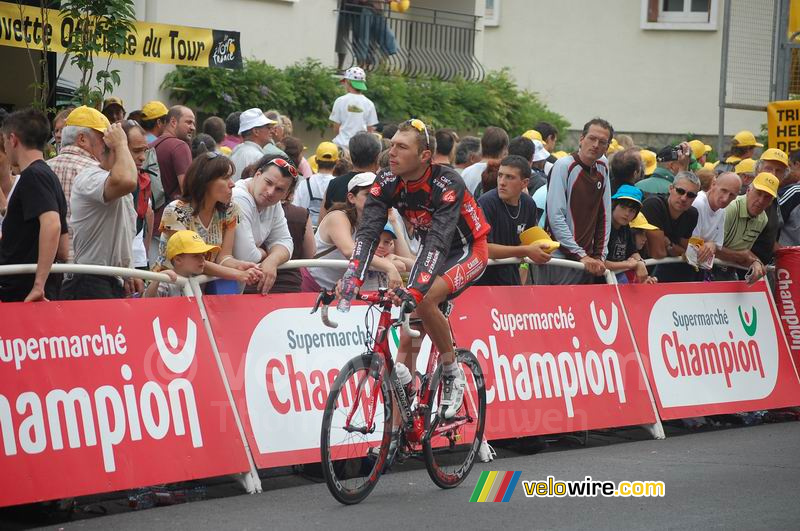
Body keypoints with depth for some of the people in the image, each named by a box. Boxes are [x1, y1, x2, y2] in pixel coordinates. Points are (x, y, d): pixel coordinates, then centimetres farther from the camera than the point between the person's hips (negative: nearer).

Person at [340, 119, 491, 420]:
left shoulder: (447, 185, -31)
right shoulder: (387, 183, -15)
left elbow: (439, 240, -41)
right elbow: (368, 231, -25)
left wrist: (415, 289, -54)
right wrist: (352, 277, -42)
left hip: (468, 251, -6)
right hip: (431, 252, 6)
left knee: (423, 300, -32)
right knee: (408, 339, -3)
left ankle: (453, 374, -11)